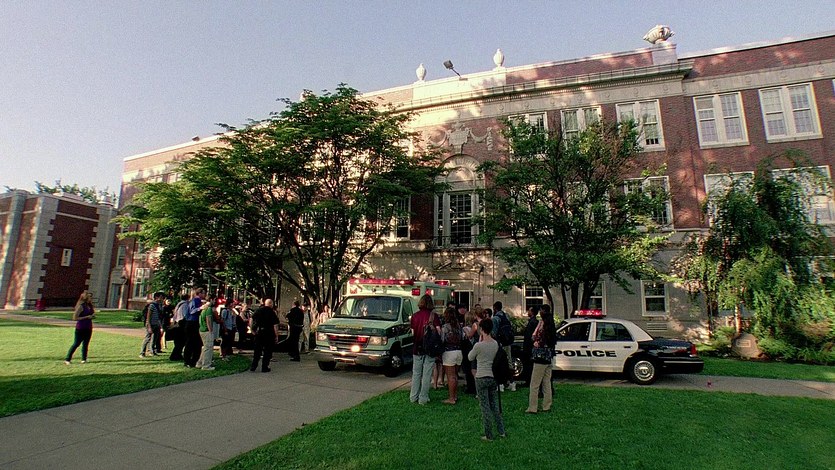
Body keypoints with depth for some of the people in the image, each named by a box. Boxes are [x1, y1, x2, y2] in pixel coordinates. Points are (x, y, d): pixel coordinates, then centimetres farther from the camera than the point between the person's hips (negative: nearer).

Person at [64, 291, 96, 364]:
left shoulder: (90, 306, 8)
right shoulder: (81, 306, -12)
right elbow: (75, 318, -15)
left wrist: (93, 316, 0)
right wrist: (87, 317, -18)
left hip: (88, 328, 6)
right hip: (80, 328, -6)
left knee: (86, 344, 8)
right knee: (76, 344, -2)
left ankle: (84, 359, 14)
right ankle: (67, 359, 10)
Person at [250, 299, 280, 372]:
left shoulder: (258, 310, 4)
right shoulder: (272, 312, -10)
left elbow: (251, 320, 3)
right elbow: (275, 325, -12)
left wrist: (252, 330, 9)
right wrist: (276, 336, -7)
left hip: (259, 333, 4)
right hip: (269, 334, -4)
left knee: (257, 350, 15)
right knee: (267, 351, 7)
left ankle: (253, 366, 15)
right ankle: (264, 367, 10)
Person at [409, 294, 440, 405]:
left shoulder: (415, 315, -1)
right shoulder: (433, 315, -8)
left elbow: (412, 333, 2)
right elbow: (438, 331, -12)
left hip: (417, 348, 3)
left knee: (416, 374, 15)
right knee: (426, 375, 6)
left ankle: (413, 397, 21)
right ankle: (423, 398, 9)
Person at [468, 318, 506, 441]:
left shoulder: (478, 345, -18)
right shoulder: (496, 344, -1)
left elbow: (470, 358, -2)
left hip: (481, 378, -6)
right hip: (494, 377, 6)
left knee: (485, 407, 6)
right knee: (495, 405, 19)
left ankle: (488, 435, 14)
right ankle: (501, 431, 26)